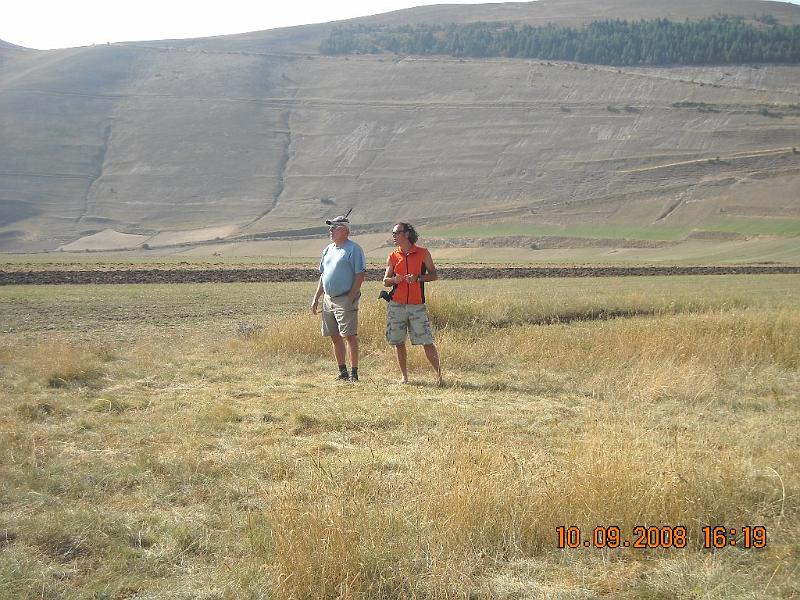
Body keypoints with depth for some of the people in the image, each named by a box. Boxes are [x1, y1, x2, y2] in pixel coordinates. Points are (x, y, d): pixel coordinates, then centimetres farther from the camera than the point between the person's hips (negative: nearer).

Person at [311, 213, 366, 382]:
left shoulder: (353, 249, -7)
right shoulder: (328, 249, 17)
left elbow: (360, 274, -12)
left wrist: (351, 297, -17)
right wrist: (316, 298, 18)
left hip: (345, 299, -8)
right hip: (328, 299, 8)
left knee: (350, 336, -8)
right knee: (335, 337, 10)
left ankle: (354, 373, -4)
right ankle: (342, 372, 17)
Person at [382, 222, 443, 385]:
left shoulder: (423, 253, 2)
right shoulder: (392, 257, 8)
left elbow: (434, 275, 3)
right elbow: (385, 281, 11)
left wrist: (418, 277, -14)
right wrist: (394, 280, -12)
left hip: (417, 305, -3)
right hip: (396, 305, 3)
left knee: (427, 341, -8)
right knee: (398, 342, 6)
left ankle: (439, 375, -4)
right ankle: (404, 376, 17)